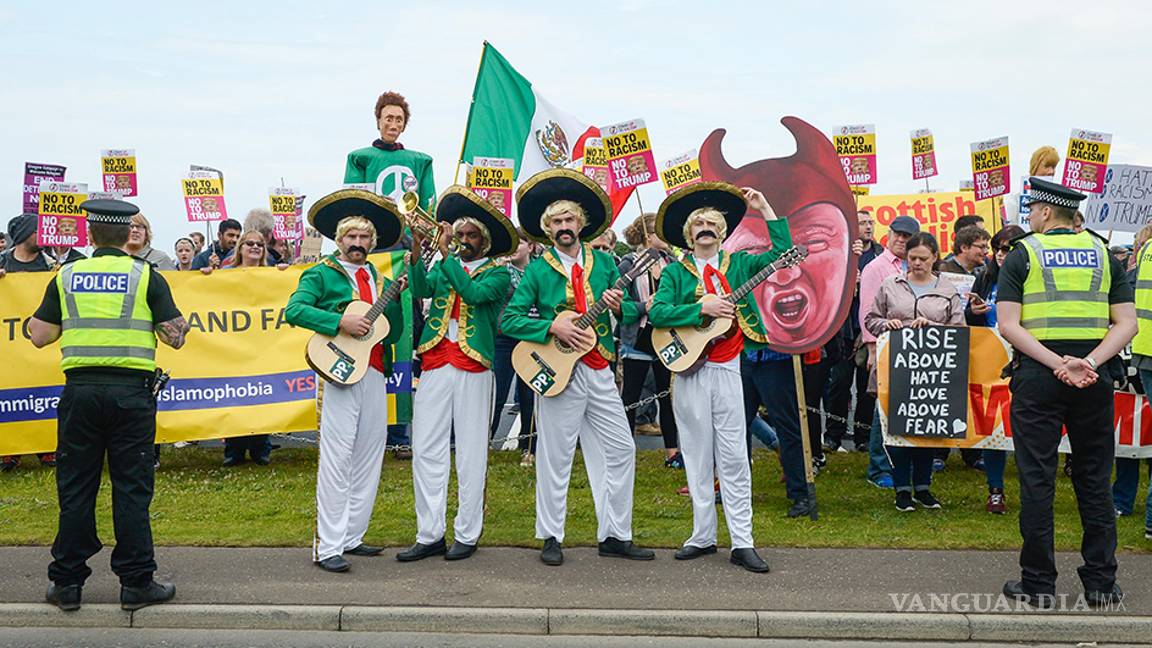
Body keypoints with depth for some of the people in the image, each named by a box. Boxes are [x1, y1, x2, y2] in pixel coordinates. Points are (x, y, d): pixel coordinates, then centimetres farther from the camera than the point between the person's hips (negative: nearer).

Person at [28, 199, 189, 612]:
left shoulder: (65, 278, 6)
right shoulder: (146, 277, 0)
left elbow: (39, 336, 9)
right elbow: (175, 337, -2)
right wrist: (179, 323, 20)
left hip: (80, 390, 2)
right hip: (130, 390, -2)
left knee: (75, 488, 10)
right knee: (131, 488, 3)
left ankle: (67, 582, 17)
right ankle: (136, 583, 8)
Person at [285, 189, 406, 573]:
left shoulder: (379, 279, 19)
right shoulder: (322, 274, 2)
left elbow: (394, 333, 14)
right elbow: (294, 310, -14)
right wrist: (341, 322, -20)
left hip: (375, 375, 6)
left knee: (369, 457, 9)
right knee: (337, 458, -7)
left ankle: (352, 537, 19)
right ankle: (327, 547, -2)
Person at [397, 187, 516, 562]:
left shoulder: (497, 273, 6)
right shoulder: (444, 267, 17)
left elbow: (474, 292, -15)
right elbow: (421, 289, -2)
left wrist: (445, 255, -14)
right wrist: (418, 252, -16)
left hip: (472, 367, -4)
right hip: (435, 365, 4)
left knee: (471, 454, 1)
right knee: (426, 451, 2)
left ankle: (467, 535, 11)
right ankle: (430, 535, 10)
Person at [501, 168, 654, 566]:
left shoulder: (603, 263, 10)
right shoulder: (538, 270, 1)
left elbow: (635, 313, 12)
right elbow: (509, 319, -5)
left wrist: (620, 307, -11)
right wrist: (553, 328, -18)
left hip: (600, 371, 4)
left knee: (621, 450, 4)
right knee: (556, 456, 1)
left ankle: (614, 536, 16)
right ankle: (551, 538, 13)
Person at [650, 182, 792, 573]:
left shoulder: (738, 263, 12)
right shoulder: (676, 271, 7)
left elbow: (782, 251, 5)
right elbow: (657, 312, -7)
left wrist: (765, 210, 4)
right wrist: (702, 309, -16)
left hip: (727, 369, 0)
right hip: (690, 369, 0)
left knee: (733, 456, -1)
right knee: (698, 456, 5)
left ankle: (742, 543, 2)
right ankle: (703, 536, 14)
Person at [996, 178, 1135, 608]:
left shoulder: (1022, 254, -1)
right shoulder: (1102, 253, 9)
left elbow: (1008, 324, -12)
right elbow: (1126, 324, 0)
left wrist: (1057, 363, -15)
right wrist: (1089, 362, -11)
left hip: (1037, 374, -3)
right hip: (1095, 376, 3)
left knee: (1037, 479, 3)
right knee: (1094, 478, 11)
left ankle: (1038, 581, 8)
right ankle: (1101, 581, 16)